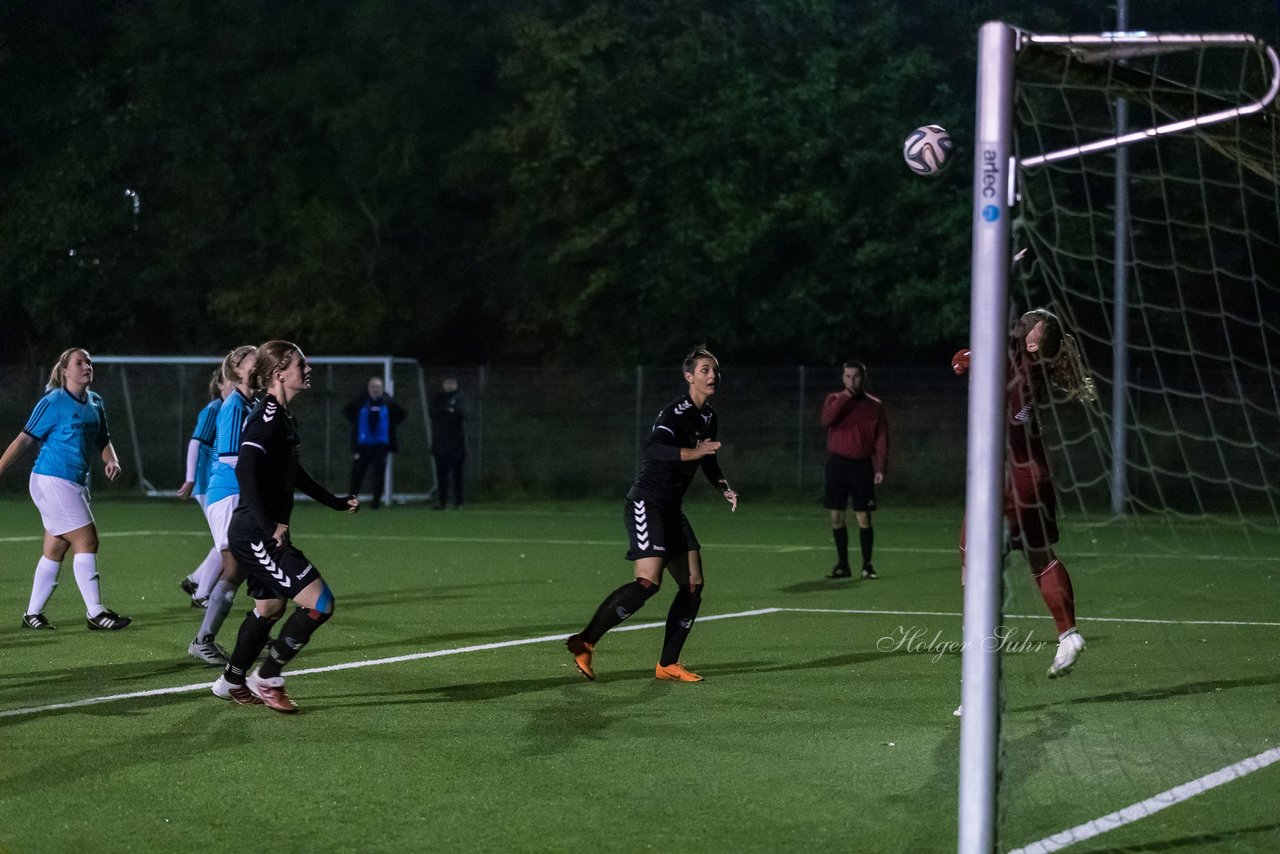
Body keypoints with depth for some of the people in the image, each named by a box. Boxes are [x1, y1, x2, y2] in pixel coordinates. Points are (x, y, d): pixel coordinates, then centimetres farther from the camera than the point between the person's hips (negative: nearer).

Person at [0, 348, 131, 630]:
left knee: (55, 550, 10)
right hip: (52, 480, -8)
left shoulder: (95, 403, 12)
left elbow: (103, 440, 21)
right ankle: (95, 612, -6)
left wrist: (111, 460, 0)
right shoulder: (53, 402, -9)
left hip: (76, 483, 8)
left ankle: (33, 613, 17)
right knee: (86, 541, -10)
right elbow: (25, 439, -6)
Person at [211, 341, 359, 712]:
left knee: (269, 608, 22)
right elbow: (246, 470, -28)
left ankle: (232, 682, 36)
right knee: (319, 602, -11)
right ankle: (267, 679, 0)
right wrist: (269, 527, -32)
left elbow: (292, 472, 28)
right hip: (256, 533, -10)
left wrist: (335, 501, 32)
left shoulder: (280, 415, 13)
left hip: (264, 532, 10)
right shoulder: (267, 415, -18)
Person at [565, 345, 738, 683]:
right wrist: (691, 452, -45)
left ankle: (667, 664, 10)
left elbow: (708, 460, 31)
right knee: (648, 581, -22)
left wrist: (724, 488, 14)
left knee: (693, 585, 3)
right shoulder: (675, 413, -15)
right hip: (646, 503, -9)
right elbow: (654, 448, -32)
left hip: (671, 509, 9)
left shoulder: (709, 418, 14)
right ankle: (585, 643, -14)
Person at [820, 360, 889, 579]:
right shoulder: (834, 400, 7)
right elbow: (826, 420, -14)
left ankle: (867, 565, 3)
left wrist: (880, 467, -5)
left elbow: (881, 438, 4)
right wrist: (844, 398, -18)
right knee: (836, 516, 2)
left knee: (863, 517, -5)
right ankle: (842, 565, 12)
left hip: (862, 465, -1)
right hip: (837, 464, 1)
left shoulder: (874, 405, 5)